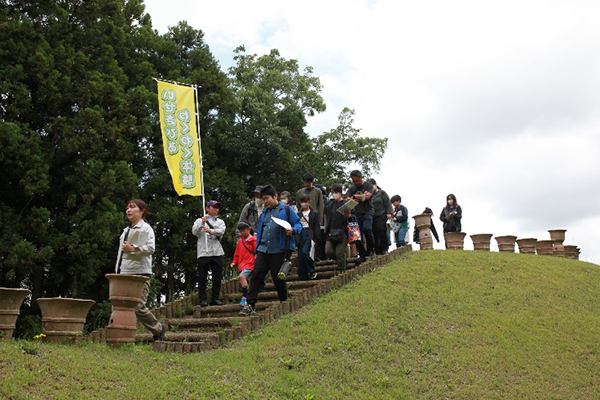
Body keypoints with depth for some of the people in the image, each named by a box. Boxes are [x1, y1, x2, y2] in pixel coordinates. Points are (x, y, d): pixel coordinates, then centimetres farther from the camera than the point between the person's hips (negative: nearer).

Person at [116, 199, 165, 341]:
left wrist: (132, 248, -17)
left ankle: (158, 329, 10)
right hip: (124, 273, 8)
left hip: (139, 273, -8)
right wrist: (118, 271, 23)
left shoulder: (146, 228, -1)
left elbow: (150, 248, -14)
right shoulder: (126, 230, 23)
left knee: (138, 306, -12)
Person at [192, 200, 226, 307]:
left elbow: (221, 231, -3)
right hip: (203, 253, -2)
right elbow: (194, 232, -3)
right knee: (202, 278, -4)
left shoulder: (220, 222, 18)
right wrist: (202, 223, -18)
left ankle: (215, 298, 10)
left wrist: (210, 231, -20)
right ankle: (202, 299, -2)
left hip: (217, 253, 2)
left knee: (217, 277, 2)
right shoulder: (199, 221, 14)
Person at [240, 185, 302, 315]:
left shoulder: (286, 210, 6)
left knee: (278, 278, 1)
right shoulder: (264, 213, 23)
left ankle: (284, 303, 20)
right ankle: (250, 304, -8)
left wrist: (292, 230, -20)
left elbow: (298, 224, 3)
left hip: (279, 251, -4)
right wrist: (258, 247, 18)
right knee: (256, 275, -7)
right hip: (263, 250, 5)